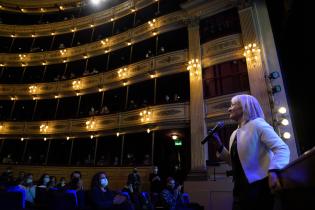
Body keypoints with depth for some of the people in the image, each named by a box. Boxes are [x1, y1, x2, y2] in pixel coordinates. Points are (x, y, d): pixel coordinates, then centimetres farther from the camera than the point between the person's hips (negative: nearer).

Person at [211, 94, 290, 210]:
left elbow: (282, 148, -17)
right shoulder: (234, 134, 16)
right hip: (241, 187, 8)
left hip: (260, 186, -8)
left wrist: (274, 171, -34)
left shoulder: (257, 124, -7)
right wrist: (219, 144, 6)